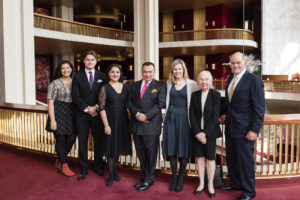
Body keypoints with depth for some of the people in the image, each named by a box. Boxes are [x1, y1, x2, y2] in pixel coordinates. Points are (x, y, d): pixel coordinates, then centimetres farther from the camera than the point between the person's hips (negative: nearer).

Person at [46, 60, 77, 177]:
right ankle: (64, 166, 21)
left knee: (71, 139, 9)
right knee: (60, 140, 4)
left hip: (72, 114, 5)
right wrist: (52, 120, -14)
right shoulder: (55, 83, -5)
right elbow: (50, 102, -8)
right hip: (59, 114, -5)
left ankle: (59, 161, 32)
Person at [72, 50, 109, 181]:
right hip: (82, 115, -1)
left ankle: (97, 167, 25)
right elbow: (75, 96, -3)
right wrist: (87, 109, -11)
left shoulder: (102, 77, 7)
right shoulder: (78, 76, 4)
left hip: (98, 114, 1)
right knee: (82, 143, 5)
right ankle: (83, 170, 19)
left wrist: (96, 107, -11)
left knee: (99, 141, 7)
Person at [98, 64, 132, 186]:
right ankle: (111, 175, 18)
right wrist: (106, 125, -14)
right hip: (111, 121, -4)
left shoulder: (125, 87, 6)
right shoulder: (105, 88, -6)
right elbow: (102, 108, -9)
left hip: (123, 121, 4)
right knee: (111, 148, 4)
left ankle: (115, 171, 31)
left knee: (118, 146, 15)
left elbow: (128, 104, 9)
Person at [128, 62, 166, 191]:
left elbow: (159, 104, -9)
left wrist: (146, 116, -18)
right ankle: (143, 177, 26)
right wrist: (137, 114, -10)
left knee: (151, 153, 3)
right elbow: (130, 102, 7)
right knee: (141, 153, 12)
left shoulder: (159, 86, 1)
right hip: (136, 125, 4)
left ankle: (149, 180, 18)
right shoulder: (134, 85, 14)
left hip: (151, 125, -4)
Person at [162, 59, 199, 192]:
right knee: (171, 148, 7)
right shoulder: (169, 83, 9)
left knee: (183, 148, 3)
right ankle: (174, 177, 22)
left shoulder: (191, 84, -2)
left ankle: (181, 178, 21)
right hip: (171, 117, 3)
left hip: (183, 118, -3)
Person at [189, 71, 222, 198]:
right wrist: (197, 132, -10)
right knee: (199, 158, 9)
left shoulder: (216, 95, -4)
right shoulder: (194, 95, 5)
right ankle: (201, 184, 24)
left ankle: (210, 185, 21)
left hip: (210, 132, -2)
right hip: (196, 132, 3)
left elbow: (215, 115, -10)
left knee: (210, 158, 6)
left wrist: (205, 133, -15)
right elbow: (192, 115, 0)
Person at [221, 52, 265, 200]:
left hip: (244, 129, -7)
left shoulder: (253, 80, -13)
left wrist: (254, 130, -19)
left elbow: (259, 108, -15)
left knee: (245, 160, 5)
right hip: (230, 127, 8)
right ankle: (235, 184, 38)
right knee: (231, 158, 18)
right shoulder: (230, 79, 10)